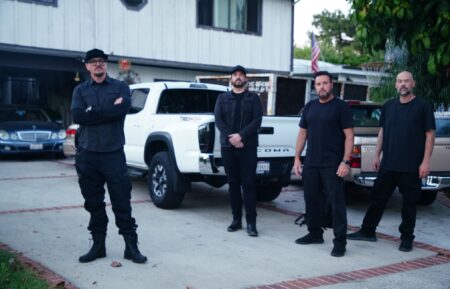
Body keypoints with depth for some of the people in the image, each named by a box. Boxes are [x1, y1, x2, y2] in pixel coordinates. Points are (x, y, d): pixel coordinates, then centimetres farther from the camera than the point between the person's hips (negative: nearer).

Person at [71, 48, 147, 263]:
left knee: (122, 202, -1)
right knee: (94, 203, 10)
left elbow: (122, 110, -14)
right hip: (87, 154, 3)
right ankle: (98, 245, 21)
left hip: (113, 153, -2)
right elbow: (77, 116, -7)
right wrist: (109, 110, -10)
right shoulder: (80, 90, 11)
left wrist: (93, 111, -9)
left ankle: (131, 246, 7)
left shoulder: (120, 87, 6)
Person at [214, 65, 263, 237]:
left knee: (248, 184, -5)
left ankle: (251, 222, -3)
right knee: (233, 183, 7)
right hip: (228, 146, 2)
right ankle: (236, 219, 15)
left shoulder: (253, 98, 9)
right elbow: (218, 120, 2)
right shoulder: (222, 98, 14)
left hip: (248, 147, -2)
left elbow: (257, 120, -3)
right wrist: (231, 138, -12)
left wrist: (241, 136, -16)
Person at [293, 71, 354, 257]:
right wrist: (297, 158, 9)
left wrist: (345, 161, -15)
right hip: (310, 164, 6)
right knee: (311, 199, 12)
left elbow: (349, 136, -7)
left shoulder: (341, 107, -3)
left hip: (332, 165, -6)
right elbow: (302, 133, 16)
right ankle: (315, 233, 27)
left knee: (336, 202, -3)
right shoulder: (309, 107, 13)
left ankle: (340, 241, 2)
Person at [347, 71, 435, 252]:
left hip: (411, 167, -4)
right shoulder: (389, 106, 10)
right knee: (377, 197, 10)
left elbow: (430, 134, -4)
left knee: (409, 203, 6)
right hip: (388, 164, 4)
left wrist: (425, 161, -10)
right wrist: (377, 155, 11)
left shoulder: (423, 106, -3)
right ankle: (368, 231, 21)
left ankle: (407, 238, 18)